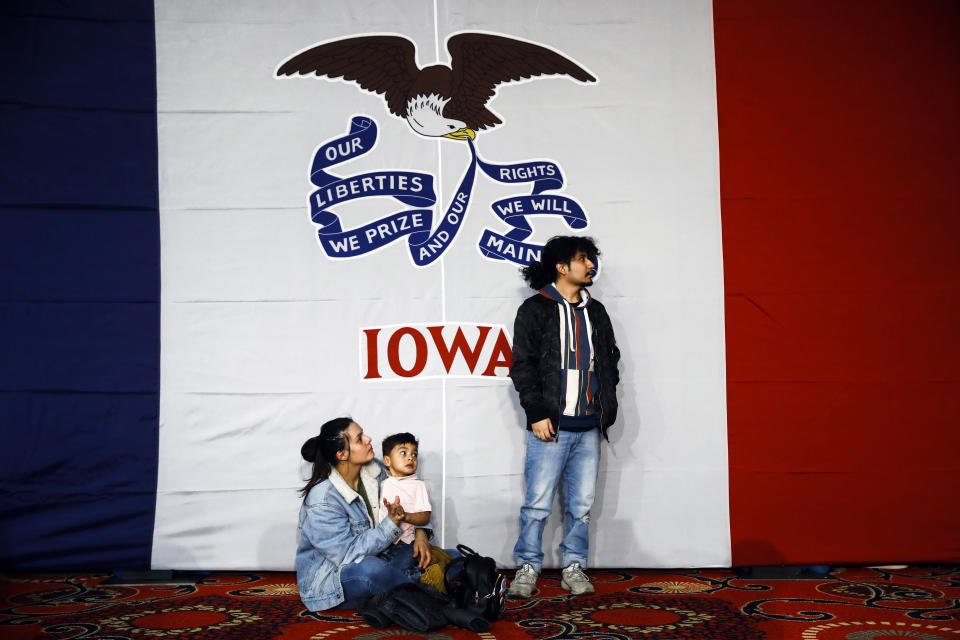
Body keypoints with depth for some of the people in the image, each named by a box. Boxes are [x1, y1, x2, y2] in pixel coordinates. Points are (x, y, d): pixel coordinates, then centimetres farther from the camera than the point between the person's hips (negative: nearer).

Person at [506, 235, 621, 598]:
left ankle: (574, 568, 19)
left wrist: (605, 410, 10)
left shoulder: (595, 312, 16)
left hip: (588, 428, 5)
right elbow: (522, 365, -3)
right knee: (537, 503, -3)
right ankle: (527, 568, 9)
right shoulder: (535, 309, 1)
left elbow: (610, 361, 20)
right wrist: (537, 413, -10)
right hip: (550, 426, -4)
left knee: (581, 504, 7)